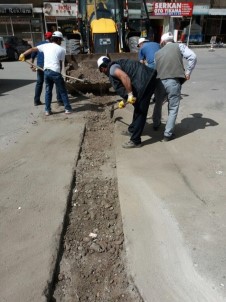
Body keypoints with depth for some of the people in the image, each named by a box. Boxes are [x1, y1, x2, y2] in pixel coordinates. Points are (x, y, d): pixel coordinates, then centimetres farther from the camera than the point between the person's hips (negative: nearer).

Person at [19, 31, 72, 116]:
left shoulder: (45, 46, 12)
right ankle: (68, 109, 9)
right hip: (55, 72, -4)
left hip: (46, 71, 5)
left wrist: (23, 54, 27)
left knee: (48, 91, 14)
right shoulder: (61, 49, 3)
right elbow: (61, 63, 4)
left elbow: (32, 49, 16)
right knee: (62, 91, 6)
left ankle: (47, 110, 14)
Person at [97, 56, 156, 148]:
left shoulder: (112, 68, -3)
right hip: (148, 79, 10)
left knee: (140, 112, -4)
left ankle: (135, 141, 4)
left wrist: (130, 95, -19)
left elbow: (125, 77, -25)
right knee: (138, 107, 23)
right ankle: (132, 130, 41)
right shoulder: (117, 65, 27)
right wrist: (125, 100, 46)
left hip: (144, 82, -10)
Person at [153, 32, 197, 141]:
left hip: (159, 82, 3)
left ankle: (156, 124, 45)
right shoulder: (179, 46, 10)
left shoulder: (157, 53, 21)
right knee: (173, 109, 8)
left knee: (158, 104, 27)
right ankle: (168, 134, 9)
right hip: (174, 82, -3)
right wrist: (188, 72, 3)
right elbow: (192, 56, -4)